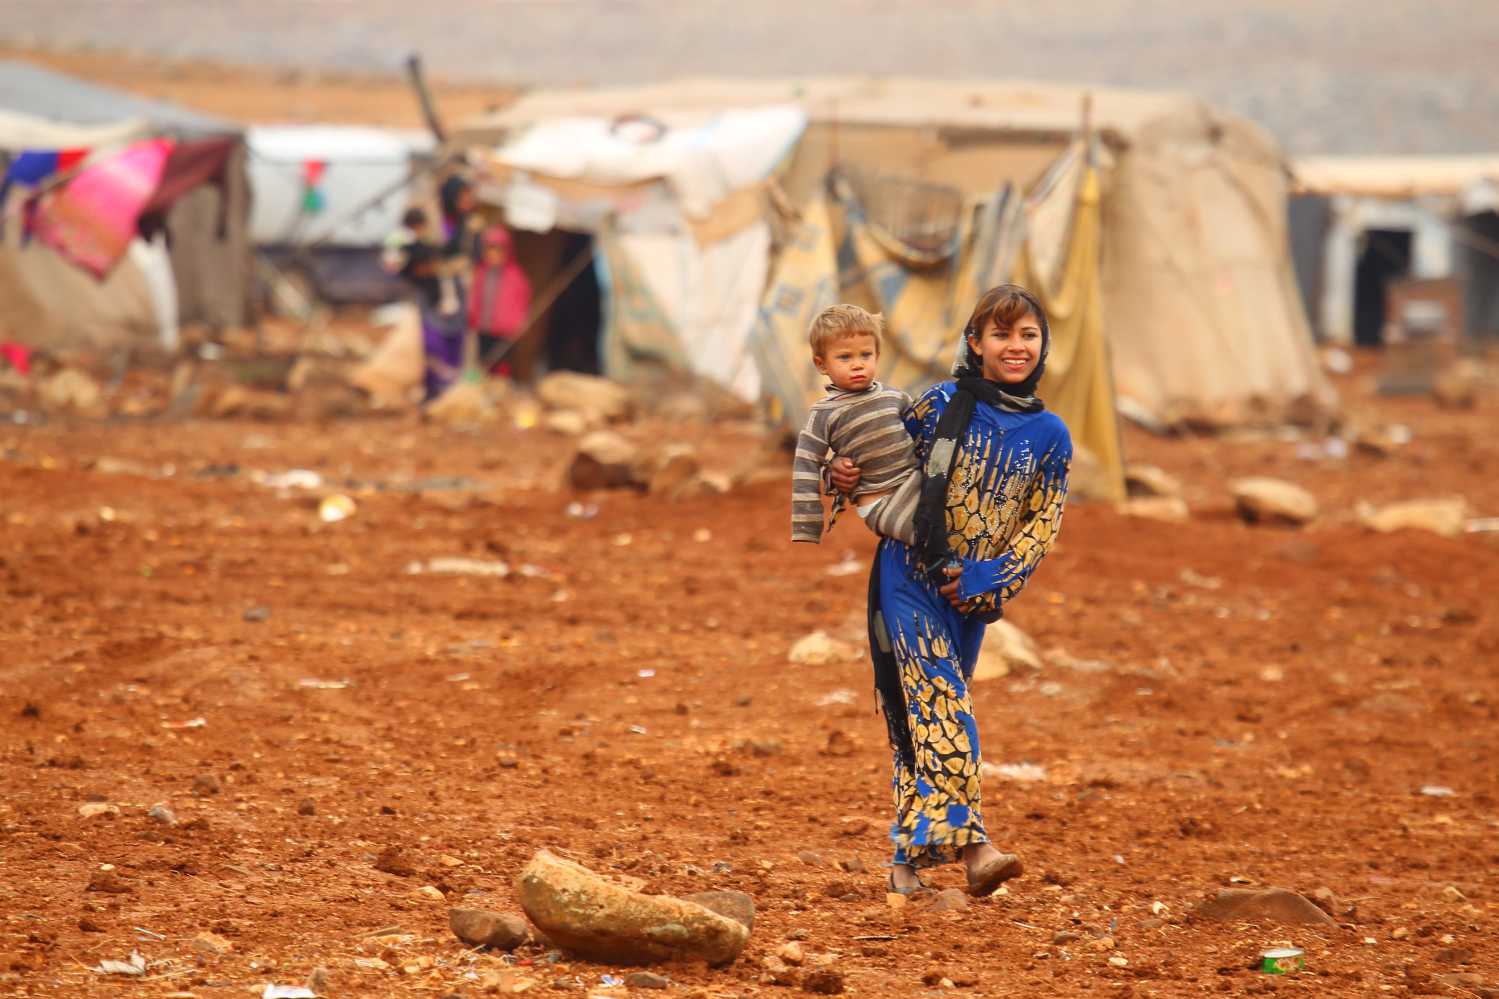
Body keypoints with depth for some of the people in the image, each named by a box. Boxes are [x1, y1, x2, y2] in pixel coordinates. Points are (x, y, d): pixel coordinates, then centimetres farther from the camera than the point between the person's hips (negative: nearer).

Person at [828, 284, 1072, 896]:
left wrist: (988, 577, -11)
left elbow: (1044, 525, 2)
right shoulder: (941, 404, -4)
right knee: (941, 705, -18)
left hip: (970, 594, 3)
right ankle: (971, 845, -31)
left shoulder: (1049, 436, 2)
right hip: (908, 576, -3)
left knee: (928, 717, 9)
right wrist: (841, 472, -12)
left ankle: (908, 857, 17)